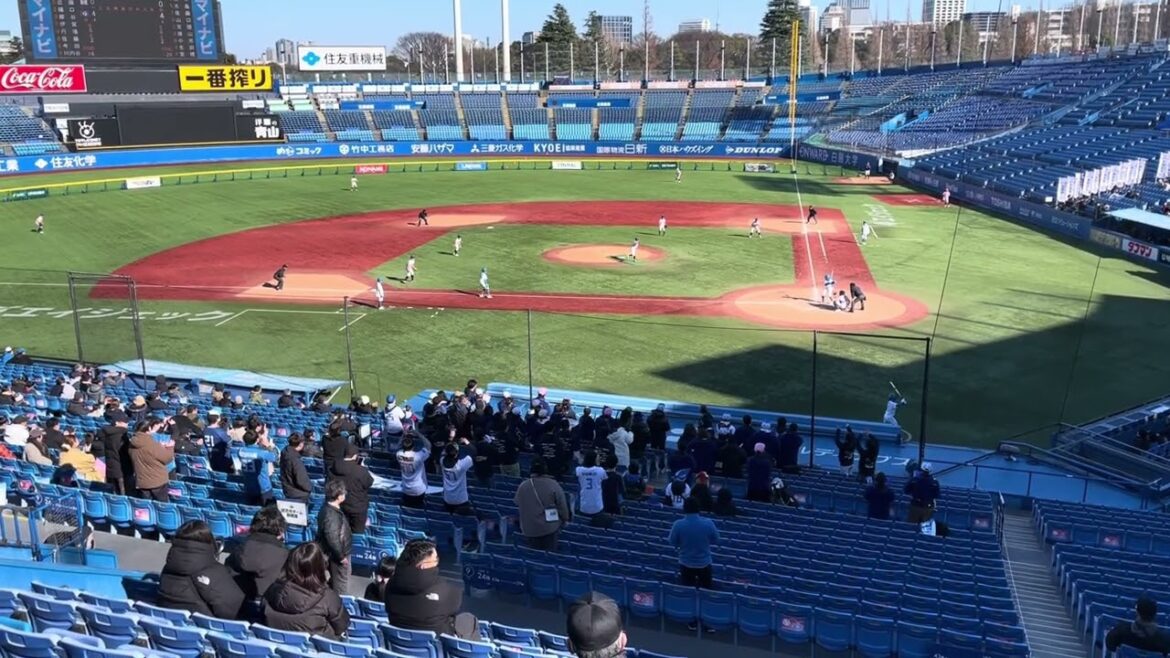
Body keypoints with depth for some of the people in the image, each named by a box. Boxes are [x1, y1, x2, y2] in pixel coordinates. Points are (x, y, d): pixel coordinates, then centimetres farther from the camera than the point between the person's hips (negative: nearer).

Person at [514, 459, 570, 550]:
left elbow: (516, 503, 6)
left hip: (529, 530, 2)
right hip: (549, 528, -2)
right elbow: (562, 506, -9)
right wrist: (565, 519, 8)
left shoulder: (522, 486, -9)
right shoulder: (553, 485, -17)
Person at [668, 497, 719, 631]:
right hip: (704, 564, 0)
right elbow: (716, 541, -1)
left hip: (686, 564, 0)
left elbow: (672, 543, -4)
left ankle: (692, 622, 23)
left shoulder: (678, 524, -17)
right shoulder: (708, 523, -15)